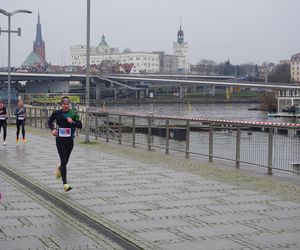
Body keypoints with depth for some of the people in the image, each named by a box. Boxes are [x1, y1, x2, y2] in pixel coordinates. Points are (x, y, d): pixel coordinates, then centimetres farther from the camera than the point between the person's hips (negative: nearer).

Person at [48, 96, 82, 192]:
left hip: (70, 140, 3)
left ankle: (59, 169, 53)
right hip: (60, 140, -3)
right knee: (64, 161, -11)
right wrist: (52, 129, -5)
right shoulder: (57, 113, -3)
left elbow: (80, 125, -1)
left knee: (65, 161, 15)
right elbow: (50, 122, 13)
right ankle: (65, 184, -11)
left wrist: (72, 122, -18)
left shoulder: (73, 113, 0)